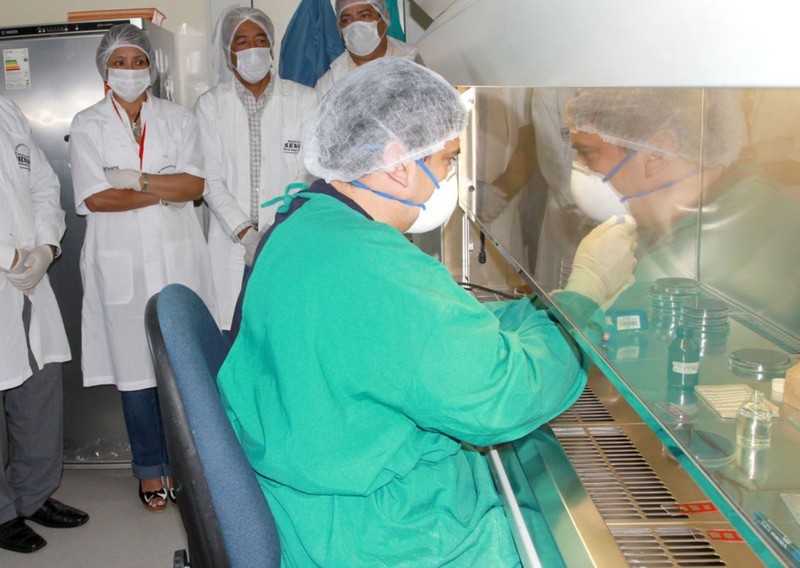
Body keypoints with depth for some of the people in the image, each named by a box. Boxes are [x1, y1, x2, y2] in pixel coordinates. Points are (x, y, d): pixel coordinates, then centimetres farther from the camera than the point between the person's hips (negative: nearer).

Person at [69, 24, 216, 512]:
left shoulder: (179, 119, 10)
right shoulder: (88, 125, 6)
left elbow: (195, 185, -3)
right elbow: (94, 198, -7)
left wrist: (137, 180, -13)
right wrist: (165, 191, -9)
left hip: (178, 259, 1)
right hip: (121, 264, -1)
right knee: (135, 366, 3)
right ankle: (150, 469, 18)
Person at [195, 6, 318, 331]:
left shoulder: (303, 99, 4)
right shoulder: (210, 104, 7)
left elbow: (312, 173, 0)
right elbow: (211, 179, 2)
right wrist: (245, 233, -11)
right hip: (233, 244, 1)